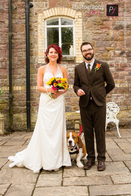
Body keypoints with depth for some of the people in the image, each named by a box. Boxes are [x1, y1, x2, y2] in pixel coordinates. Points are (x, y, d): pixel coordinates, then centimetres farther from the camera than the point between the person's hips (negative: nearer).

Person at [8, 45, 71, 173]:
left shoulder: (63, 69, 10)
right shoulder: (42, 69, 5)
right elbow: (39, 86, 2)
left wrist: (59, 92, -10)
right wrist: (48, 90, -16)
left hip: (58, 102, 2)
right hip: (46, 102, -1)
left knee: (57, 129, 2)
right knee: (45, 130, -2)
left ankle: (56, 161, 12)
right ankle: (45, 161, 8)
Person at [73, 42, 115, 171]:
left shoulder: (103, 66, 3)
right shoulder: (78, 68, 10)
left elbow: (111, 84, 8)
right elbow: (76, 84, 15)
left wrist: (100, 94, 10)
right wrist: (78, 90, -7)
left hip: (99, 104, -2)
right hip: (84, 105, 2)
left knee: (100, 133, 2)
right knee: (87, 133, 7)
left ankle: (101, 159, 13)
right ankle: (90, 158, 18)